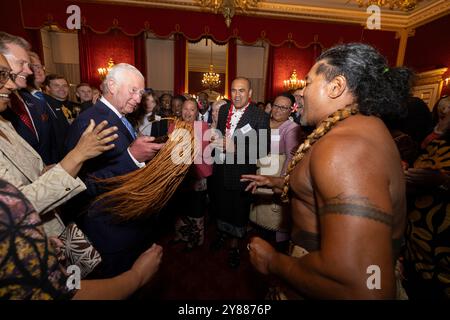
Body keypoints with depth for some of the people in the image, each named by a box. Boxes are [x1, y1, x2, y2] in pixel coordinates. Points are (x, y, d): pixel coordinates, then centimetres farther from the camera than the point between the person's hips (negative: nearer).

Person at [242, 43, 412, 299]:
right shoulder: (363, 128, 4)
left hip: (323, 287, -8)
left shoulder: (344, 145, -30)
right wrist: (279, 183, 14)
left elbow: (363, 290, -37)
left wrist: (273, 261, -23)